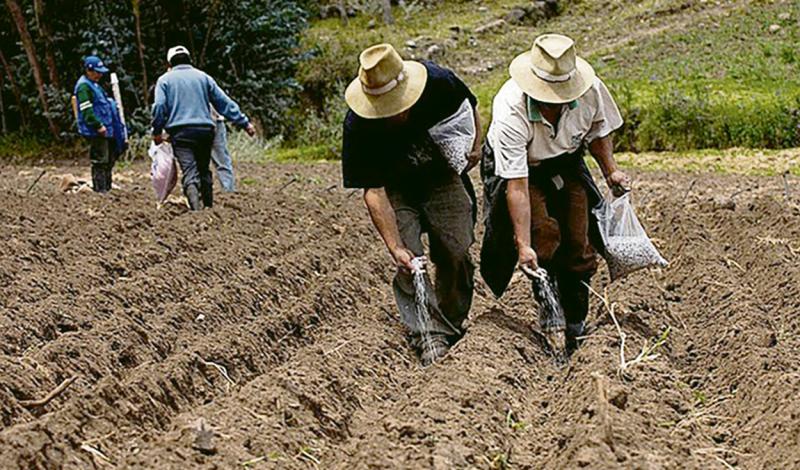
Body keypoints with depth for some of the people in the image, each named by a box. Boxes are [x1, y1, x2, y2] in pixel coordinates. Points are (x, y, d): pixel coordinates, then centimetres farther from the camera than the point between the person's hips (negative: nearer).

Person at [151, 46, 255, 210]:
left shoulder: (165, 80, 8)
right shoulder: (203, 77, 14)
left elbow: (159, 106, -4)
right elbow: (224, 102, 11)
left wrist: (157, 132, 5)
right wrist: (244, 122, 13)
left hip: (180, 132, -3)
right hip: (205, 130, 3)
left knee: (189, 172, -12)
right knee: (204, 170, 17)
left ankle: (196, 208, -30)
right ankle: (208, 206, 18)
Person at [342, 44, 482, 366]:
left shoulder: (438, 83, -28)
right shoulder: (358, 128, -32)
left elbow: (470, 107, -1)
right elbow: (373, 191, -28)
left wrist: (474, 145, -2)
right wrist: (395, 247, -34)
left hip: (443, 177, 2)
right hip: (396, 190, -2)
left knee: (456, 254, 0)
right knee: (409, 263, -15)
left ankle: (453, 326, 18)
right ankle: (431, 338, -13)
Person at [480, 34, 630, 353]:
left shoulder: (591, 90, -26)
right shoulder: (511, 112, -37)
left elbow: (598, 132, 1)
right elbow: (518, 186, -37)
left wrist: (611, 171, -5)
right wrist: (524, 246, -37)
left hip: (566, 163, 4)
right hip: (516, 169, -4)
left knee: (579, 245, -1)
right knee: (544, 235, -25)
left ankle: (575, 330, 14)